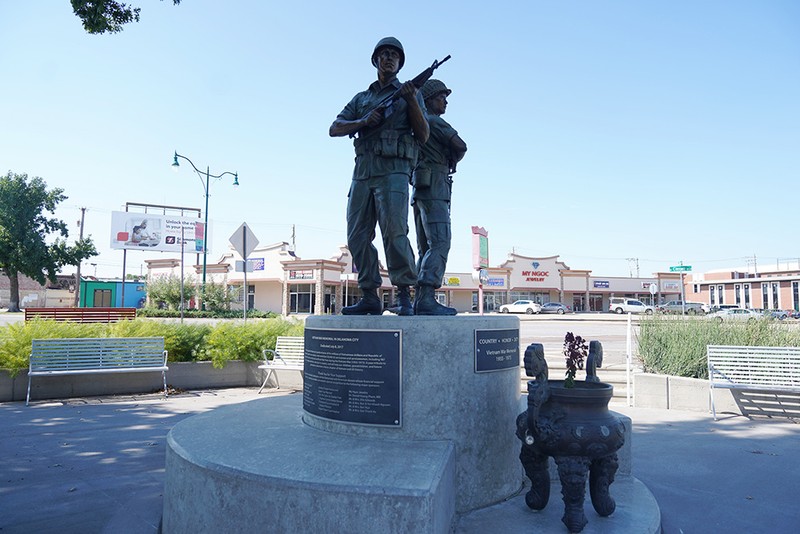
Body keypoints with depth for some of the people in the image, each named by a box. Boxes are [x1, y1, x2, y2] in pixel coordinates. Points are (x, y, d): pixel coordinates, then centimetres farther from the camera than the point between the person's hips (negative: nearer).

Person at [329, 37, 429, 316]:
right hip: (362, 172, 5)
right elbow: (334, 129, 13)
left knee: (394, 231, -20)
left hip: (393, 170, -4)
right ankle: (369, 297, 5)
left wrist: (411, 100, -7)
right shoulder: (361, 98, 24)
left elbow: (423, 136, 5)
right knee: (357, 236, -1)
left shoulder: (409, 94, 16)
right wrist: (363, 121, -4)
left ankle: (404, 295, -12)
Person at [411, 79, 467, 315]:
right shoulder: (434, 121, -3)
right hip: (434, 189, -10)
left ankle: (419, 301, 1)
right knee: (439, 244, -18)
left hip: (420, 190, 10)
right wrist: (453, 161, 10)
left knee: (426, 248, 6)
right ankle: (427, 299, -28)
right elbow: (460, 146, -12)